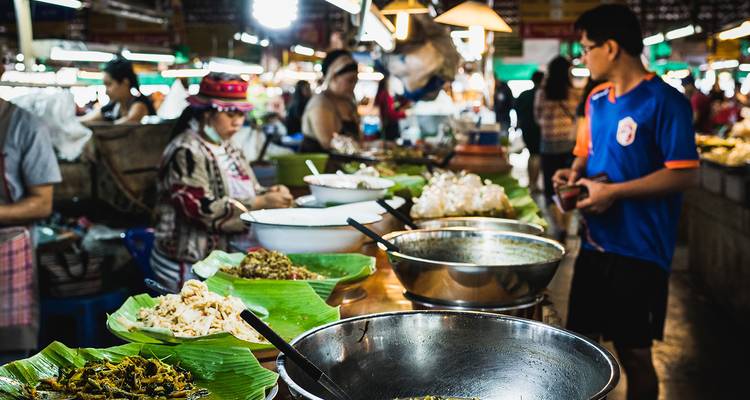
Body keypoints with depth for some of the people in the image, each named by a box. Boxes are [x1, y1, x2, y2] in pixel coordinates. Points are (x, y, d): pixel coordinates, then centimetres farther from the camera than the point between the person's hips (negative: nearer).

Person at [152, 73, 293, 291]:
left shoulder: (227, 148, 16)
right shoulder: (186, 152, -11)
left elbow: (247, 193, 20)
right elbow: (203, 210, -19)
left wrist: (269, 194, -3)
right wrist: (261, 203, -20)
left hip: (227, 254, 8)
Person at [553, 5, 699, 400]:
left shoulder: (664, 101, -13)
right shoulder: (597, 99, 10)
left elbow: (684, 174, -17)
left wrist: (613, 192, -21)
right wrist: (575, 173, 1)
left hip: (639, 250, -7)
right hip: (595, 243, 7)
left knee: (634, 353, 5)